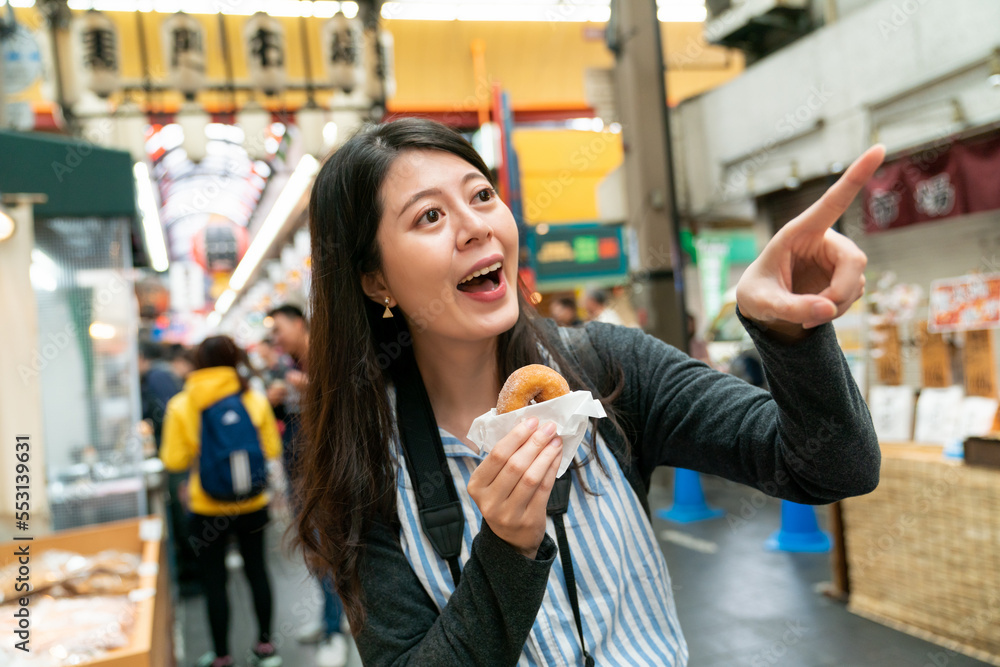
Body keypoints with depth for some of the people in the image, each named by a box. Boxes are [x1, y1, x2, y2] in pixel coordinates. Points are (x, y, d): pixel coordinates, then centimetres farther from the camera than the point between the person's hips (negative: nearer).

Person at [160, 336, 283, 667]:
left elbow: (174, 460, -9)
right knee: (257, 569, 17)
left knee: (214, 580, 10)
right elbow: (272, 449, -1)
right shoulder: (255, 400, -7)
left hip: (207, 508, -2)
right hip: (252, 503, 2)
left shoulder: (181, 406, -10)